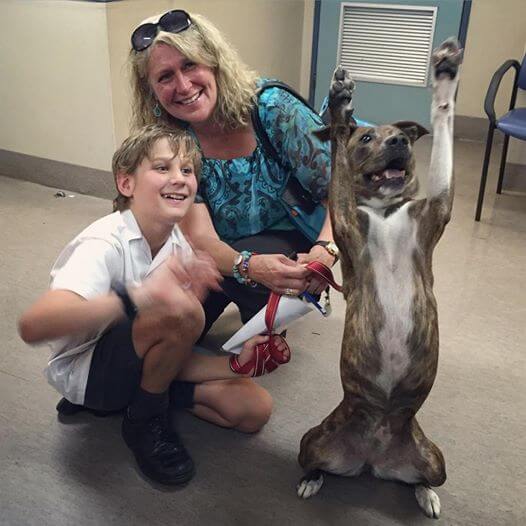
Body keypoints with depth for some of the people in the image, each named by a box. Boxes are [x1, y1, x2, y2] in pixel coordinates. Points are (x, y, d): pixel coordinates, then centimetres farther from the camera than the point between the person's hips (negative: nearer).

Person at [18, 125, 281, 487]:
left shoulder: (180, 246, -6)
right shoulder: (106, 243, -27)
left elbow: (177, 353, -3)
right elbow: (32, 326, -45)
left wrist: (235, 363, -21)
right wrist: (139, 297, -57)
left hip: (137, 362, 7)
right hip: (86, 370, -7)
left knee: (255, 409, -5)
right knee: (181, 309, -34)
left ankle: (139, 397, 7)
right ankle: (146, 421, -8)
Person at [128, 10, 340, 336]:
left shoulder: (272, 109, -24)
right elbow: (200, 238, -24)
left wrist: (325, 251, -44)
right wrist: (249, 266, -46)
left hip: (293, 241, -3)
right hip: (222, 255, 4)